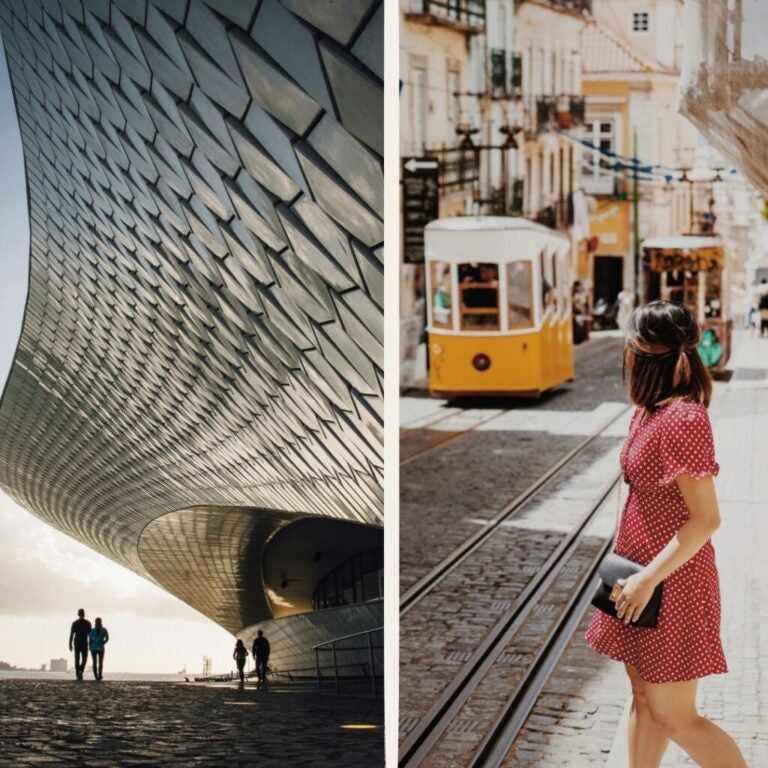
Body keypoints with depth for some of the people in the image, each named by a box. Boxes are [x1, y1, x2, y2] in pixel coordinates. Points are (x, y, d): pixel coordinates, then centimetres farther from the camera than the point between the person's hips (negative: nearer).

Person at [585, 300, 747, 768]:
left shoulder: (683, 419, -23)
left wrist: (648, 579, -21)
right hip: (643, 576, 9)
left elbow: (705, 519, -23)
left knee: (676, 716, 0)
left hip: (670, 584, -9)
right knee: (645, 699, 17)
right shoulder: (650, 412, 5)